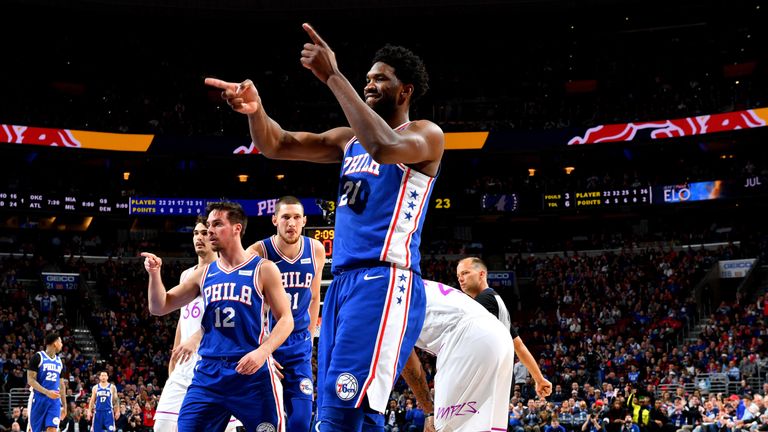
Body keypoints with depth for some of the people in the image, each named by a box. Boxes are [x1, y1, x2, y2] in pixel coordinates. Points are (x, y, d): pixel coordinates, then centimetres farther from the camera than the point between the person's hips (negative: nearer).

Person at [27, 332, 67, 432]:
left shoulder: (59, 362, 15)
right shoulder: (38, 357, -4)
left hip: (55, 400, 4)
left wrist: (64, 406, 17)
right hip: (39, 399, -4)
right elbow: (30, 380, -11)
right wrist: (47, 392, -23)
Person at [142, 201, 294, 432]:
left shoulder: (263, 269, 1)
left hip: (253, 372, -4)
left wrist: (262, 352, -19)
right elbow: (159, 307, 17)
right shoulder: (203, 274, 13)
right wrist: (154, 273, -1)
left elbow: (286, 320, -2)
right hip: (209, 374, 4)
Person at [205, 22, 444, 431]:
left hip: (384, 282, -8)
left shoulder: (426, 135, -1)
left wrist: (333, 76, -22)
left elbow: (384, 148, -24)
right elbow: (277, 145, 13)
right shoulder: (348, 139, 21)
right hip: (342, 282, 9)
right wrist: (255, 110, -10)